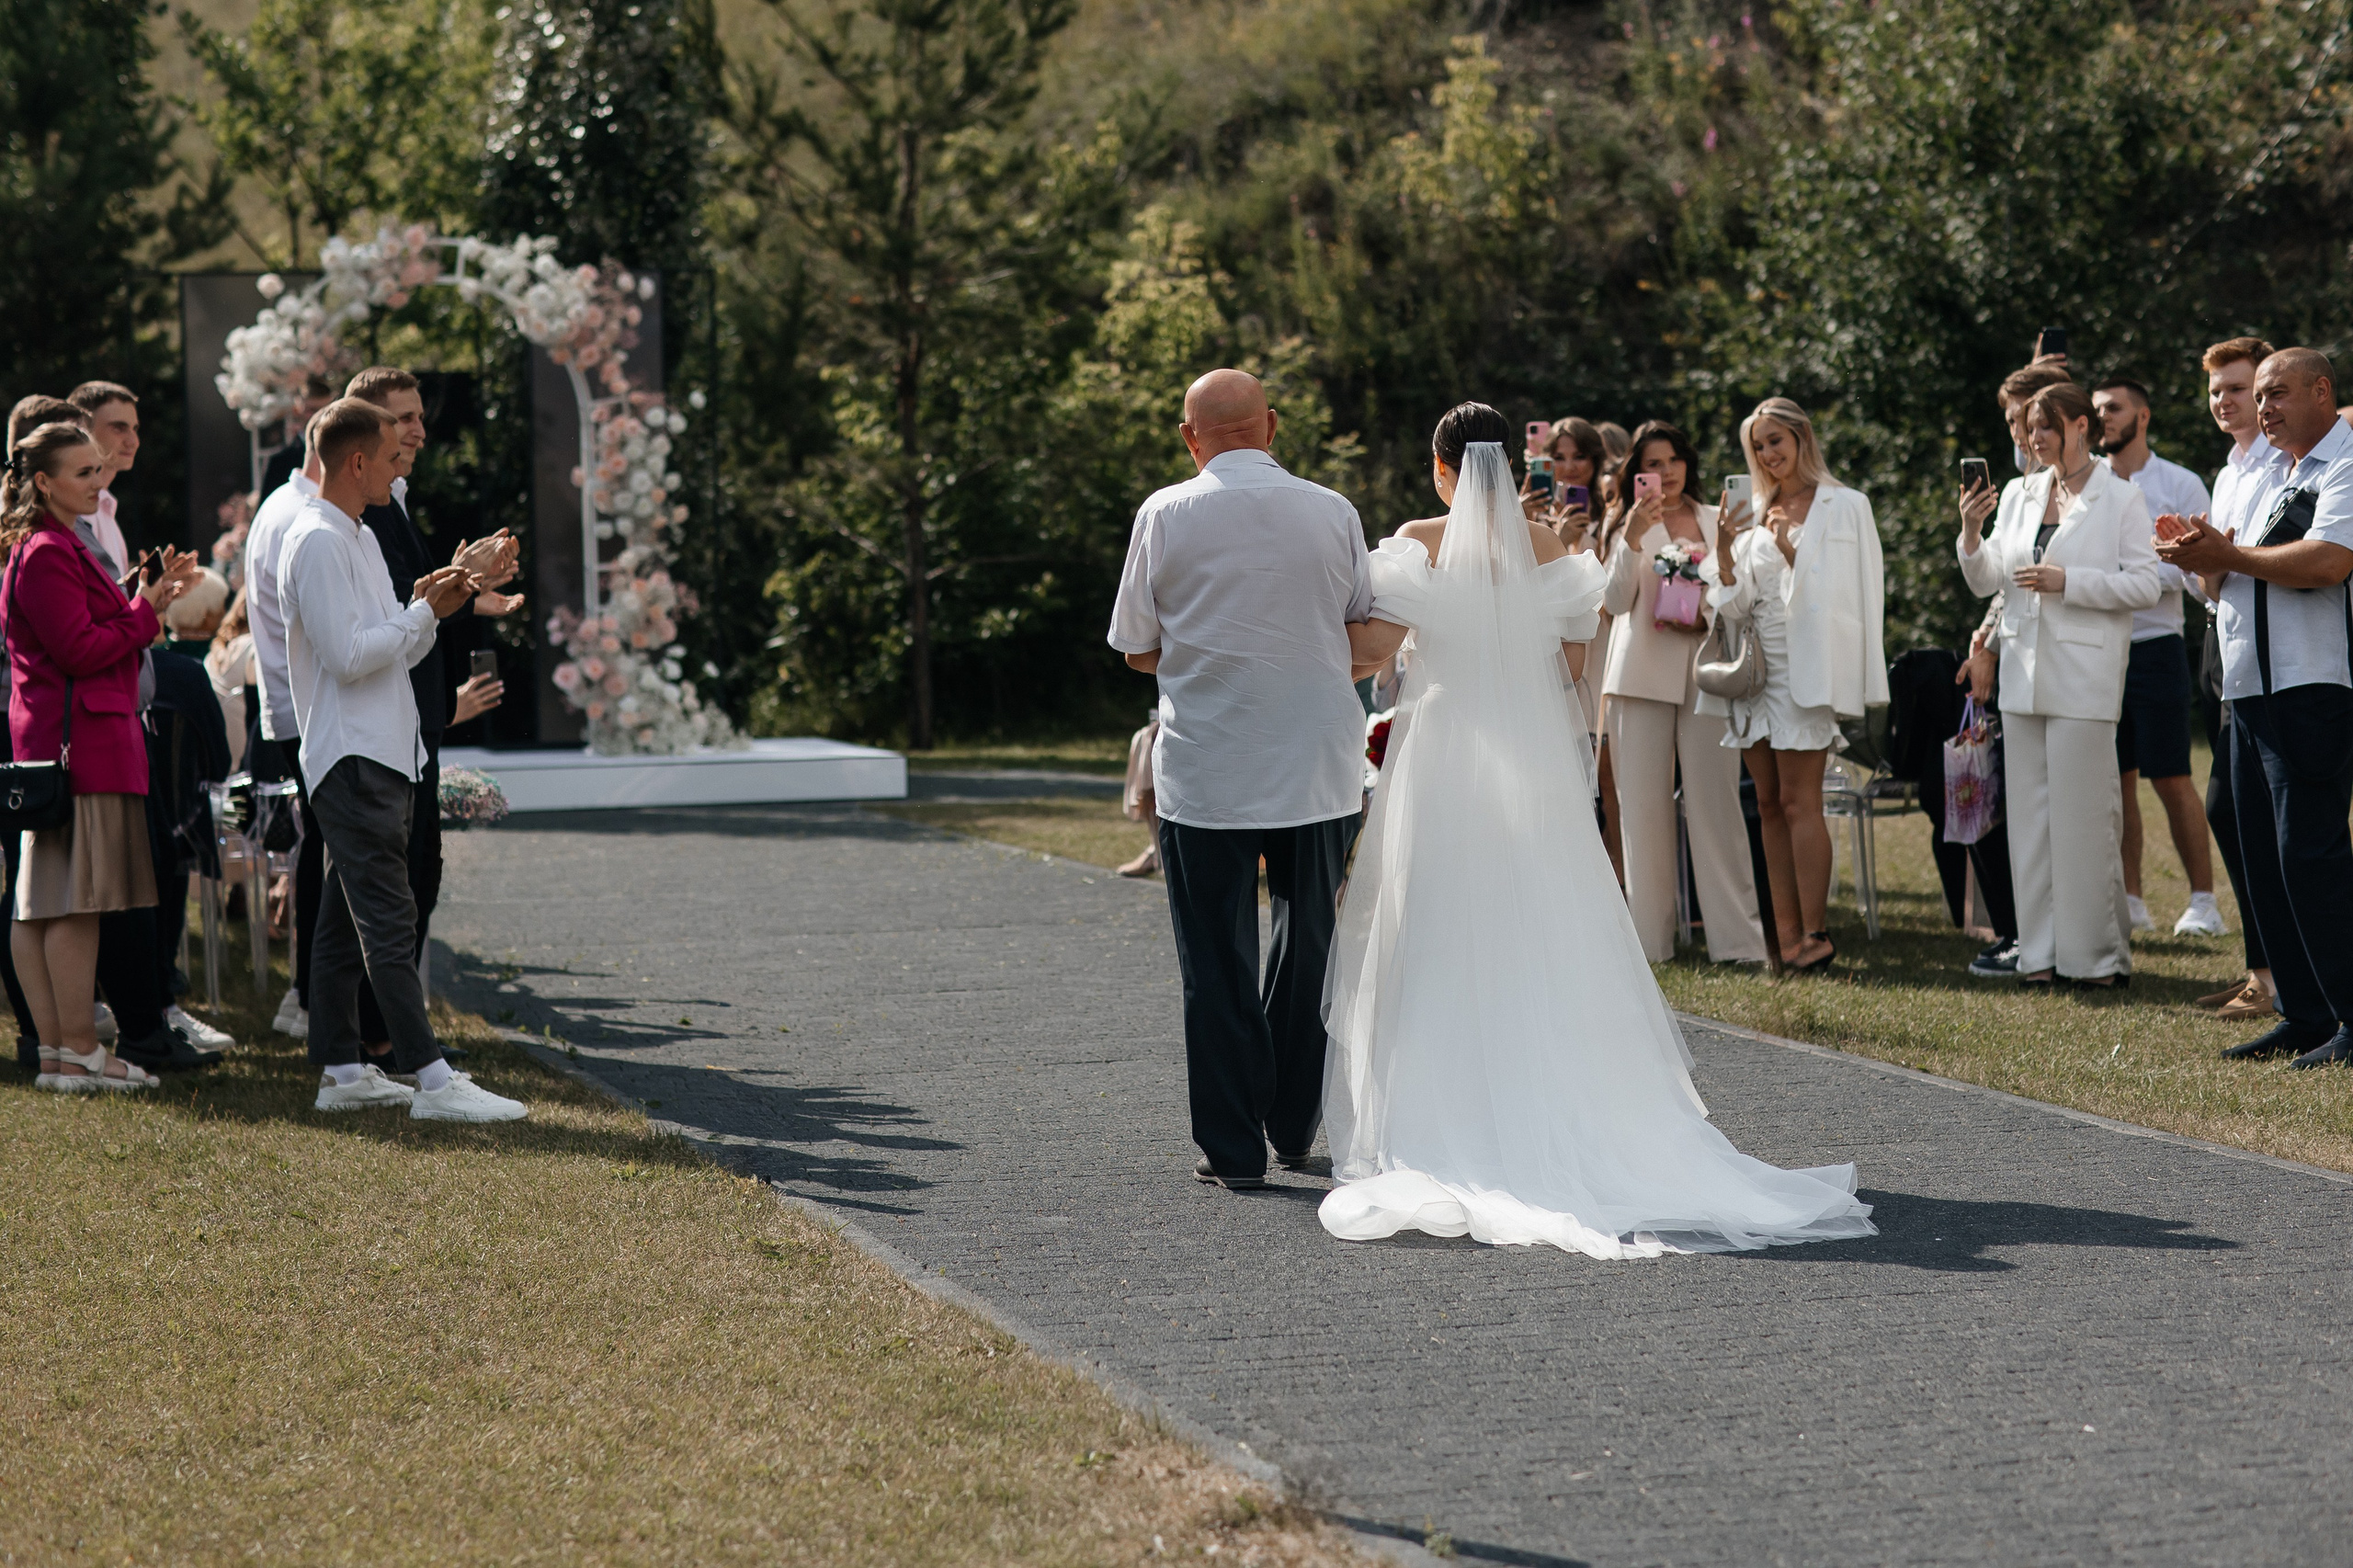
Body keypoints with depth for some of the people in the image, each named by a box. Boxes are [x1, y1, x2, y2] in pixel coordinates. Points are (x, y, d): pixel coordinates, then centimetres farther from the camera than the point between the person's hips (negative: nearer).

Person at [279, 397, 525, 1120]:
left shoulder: (358, 538, 19)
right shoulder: (318, 543, -13)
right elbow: (349, 656, -20)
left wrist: (431, 608, 4)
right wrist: (425, 610, -11)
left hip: (382, 757, 10)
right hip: (352, 759, -10)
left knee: (347, 917, 12)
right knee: (387, 918, -12)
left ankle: (341, 1070, 15)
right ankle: (432, 1079, -16)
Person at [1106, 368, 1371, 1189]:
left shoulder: (1166, 515, -6)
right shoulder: (1333, 513, 0)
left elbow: (1137, 649, 2)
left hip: (1205, 773, -2)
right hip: (1320, 768, 2)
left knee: (1218, 964, 5)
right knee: (1311, 946, 16)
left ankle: (1233, 1146, 5)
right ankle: (1297, 1129, 23)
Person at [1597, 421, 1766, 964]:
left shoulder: (1717, 521, 14)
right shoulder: (1627, 526, 9)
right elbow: (1616, 603, -4)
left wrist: (1706, 615, -4)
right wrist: (1633, 538, -16)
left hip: (1705, 671, 1)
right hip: (1643, 672, -1)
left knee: (1714, 801, -5)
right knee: (1644, 806, -2)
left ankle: (1736, 938, -5)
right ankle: (1648, 939, 3)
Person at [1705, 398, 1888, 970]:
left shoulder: (1843, 506, 1)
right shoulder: (1758, 515, 15)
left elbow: (1835, 593, -2)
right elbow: (1735, 602, 7)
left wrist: (1793, 552, -13)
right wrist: (1723, 551, -6)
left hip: (1804, 664, -6)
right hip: (1754, 663, 6)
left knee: (1798, 800, -11)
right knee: (1770, 804, 4)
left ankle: (1815, 933, -11)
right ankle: (1786, 932, 6)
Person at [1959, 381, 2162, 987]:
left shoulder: (2120, 499, -3)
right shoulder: (2022, 495, 12)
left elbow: (2145, 585, -9)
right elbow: (1986, 581, 12)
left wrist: (2068, 582, -16)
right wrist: (1971, 533, -6)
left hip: (2084, 675, -6)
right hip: (2024, 674, 6)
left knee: (2084, 813, -5)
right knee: (2031, 814, 6)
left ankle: (2096, 953, 2)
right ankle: (2041, 952, 10)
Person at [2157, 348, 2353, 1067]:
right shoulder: (2269, 471, 23)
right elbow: (2229, 578, 24)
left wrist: (2228, 556, -12)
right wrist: (2207, 557, 1)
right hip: (2251, 687, 10)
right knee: (2263, 860, 9)